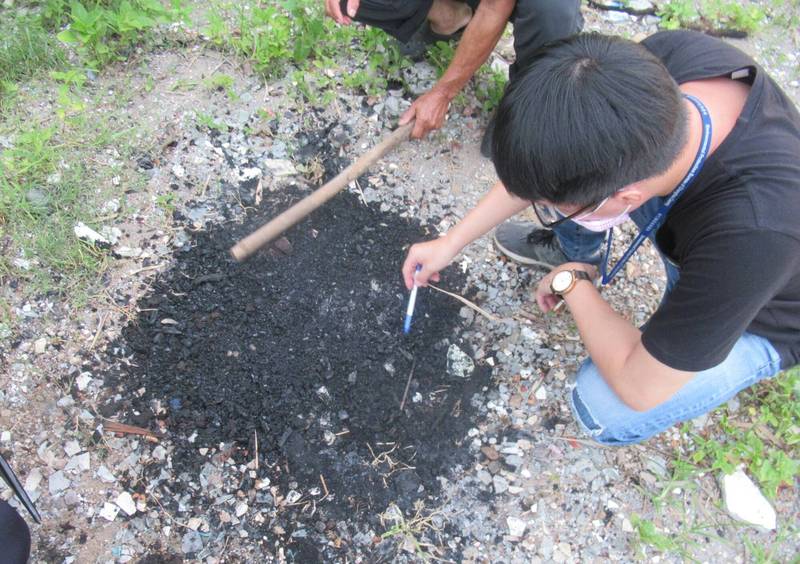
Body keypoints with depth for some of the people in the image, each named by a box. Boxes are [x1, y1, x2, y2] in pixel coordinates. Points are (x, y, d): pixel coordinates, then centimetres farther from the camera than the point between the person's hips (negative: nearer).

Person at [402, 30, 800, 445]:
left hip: (756, 318, -4)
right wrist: (451, 242, -7)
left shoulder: (754, 233, -46)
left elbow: (638, 386, -31)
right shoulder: (663, 57, -31)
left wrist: (571, 283, -18)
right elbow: (542, 161, -13)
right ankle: (577, 251, 17)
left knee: (604, 411, -26)